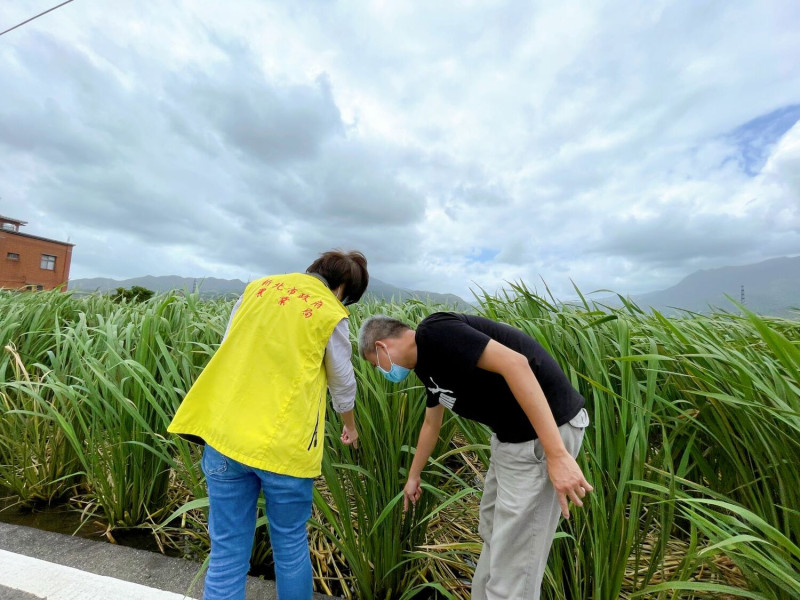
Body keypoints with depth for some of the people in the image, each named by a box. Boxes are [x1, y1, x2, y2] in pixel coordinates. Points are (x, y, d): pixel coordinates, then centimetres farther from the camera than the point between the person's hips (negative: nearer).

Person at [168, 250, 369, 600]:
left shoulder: (257, 287, 10)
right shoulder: (330, 314, -3)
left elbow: (228, 351, 16)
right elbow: (342, 384, 7)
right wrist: (350, 426, 27)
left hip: (225, 434, 4)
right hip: (285, 445, -4)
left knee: (227, 551, 16)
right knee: (290, 548, 19)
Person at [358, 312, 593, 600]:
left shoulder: (433, 332, -18)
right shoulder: (427, 362, 12)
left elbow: (515, 363, -29)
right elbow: (431, 423, 26)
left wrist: (557, 454, -28)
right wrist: (413, 476, 39)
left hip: (545, 430, -10)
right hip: (512, 433, 10)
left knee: (513, 554, 5)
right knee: (493, 533, 25)